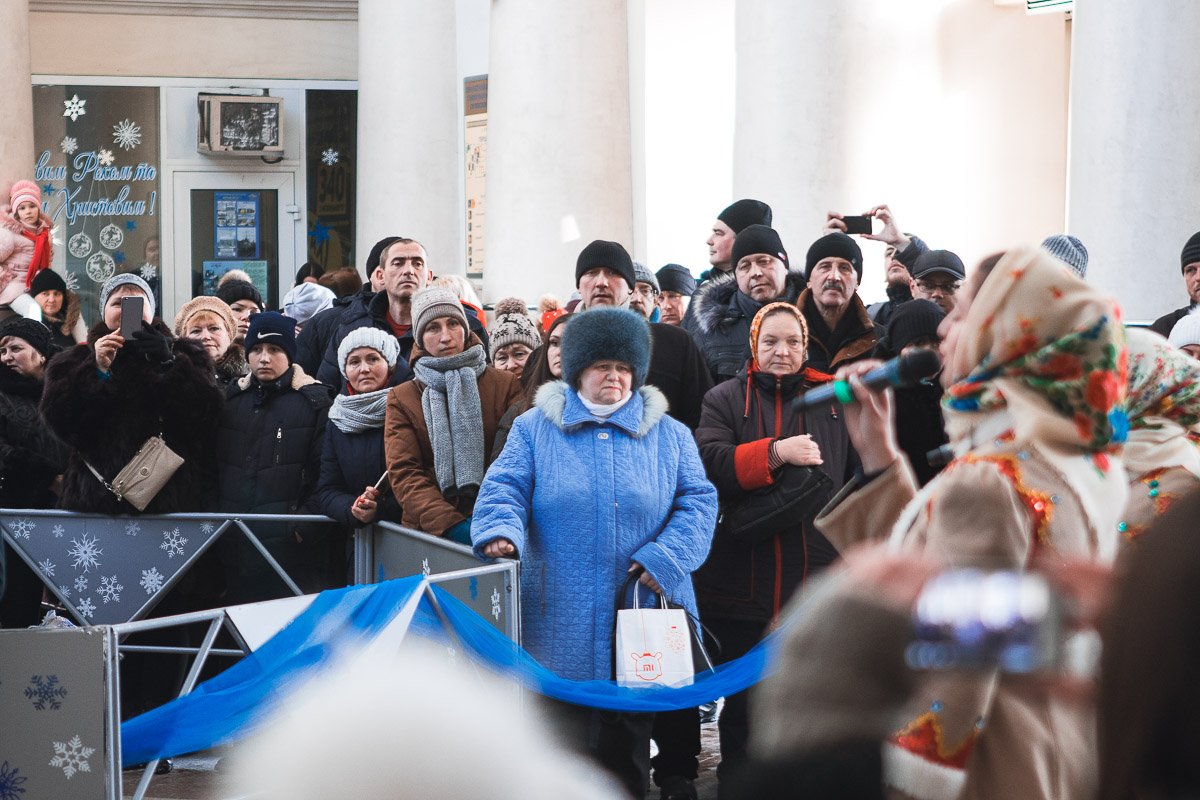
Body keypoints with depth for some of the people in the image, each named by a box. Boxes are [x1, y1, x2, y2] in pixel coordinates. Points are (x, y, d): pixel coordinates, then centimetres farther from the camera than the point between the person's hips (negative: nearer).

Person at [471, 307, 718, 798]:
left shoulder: (669, 436, 10)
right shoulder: (535, 429, 8)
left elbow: (698, 501, 5)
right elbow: (505, 489, -1)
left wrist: (664, 560, -10)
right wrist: (501, 532, -23)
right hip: (560, 625, -1)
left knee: (628, 752, 8)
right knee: (564, 743, 1)